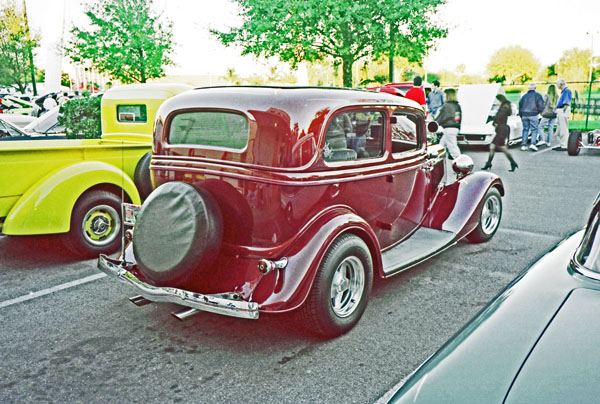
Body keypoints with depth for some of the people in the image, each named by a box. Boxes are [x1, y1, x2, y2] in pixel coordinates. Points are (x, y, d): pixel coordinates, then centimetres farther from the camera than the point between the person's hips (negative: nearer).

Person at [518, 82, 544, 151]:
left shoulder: (524, 96, 16)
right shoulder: (537, 95, 1)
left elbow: (520, 106, 19)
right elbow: (540, 105, -7)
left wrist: (521, 116, 26)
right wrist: (539, 111, 14)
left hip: (524, 115, 4)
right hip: (533, 115, -4)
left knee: (525, 130, 9)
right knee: (534, 130, -2)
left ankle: (523, 145, 4)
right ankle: (533, 144, -17)